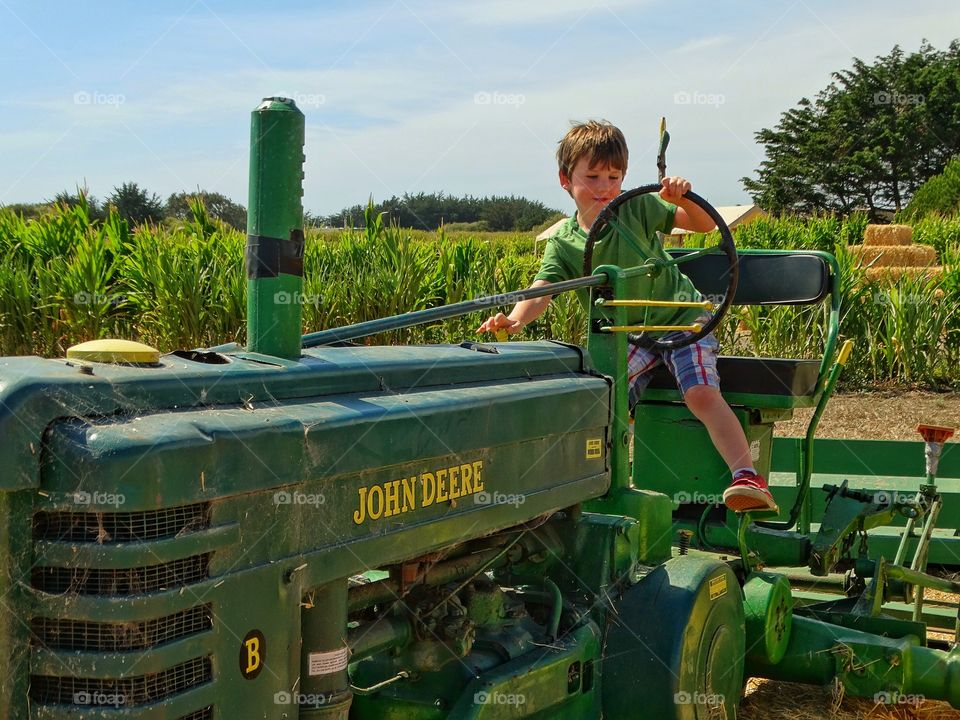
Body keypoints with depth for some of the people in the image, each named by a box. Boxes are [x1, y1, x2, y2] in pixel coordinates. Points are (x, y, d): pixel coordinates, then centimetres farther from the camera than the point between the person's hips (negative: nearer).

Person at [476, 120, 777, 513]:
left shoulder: (638, 208, -11)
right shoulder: (563, 243, -7)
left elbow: (705, 225, -11)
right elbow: (541, 290, -21)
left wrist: (684, 198, -32)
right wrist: (515, 319, -42)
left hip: (681, 318, -3)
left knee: (702, 393, -22)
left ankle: (748, 477, -23)